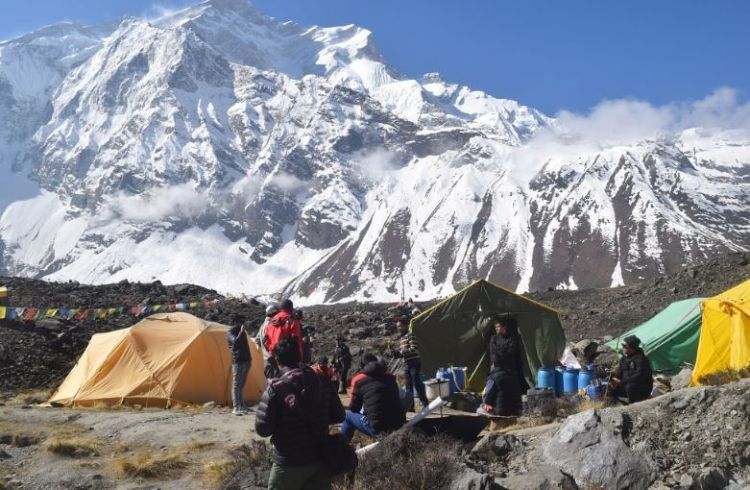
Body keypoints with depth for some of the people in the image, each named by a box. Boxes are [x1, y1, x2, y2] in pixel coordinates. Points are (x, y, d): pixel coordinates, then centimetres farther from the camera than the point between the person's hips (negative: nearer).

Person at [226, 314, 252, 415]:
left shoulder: (242, 332, 18)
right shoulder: (230, 333, -5)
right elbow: (235, 342, -25)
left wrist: (249, 359, 19)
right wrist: (241, 331, -21)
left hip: (245, 361, 8)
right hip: (237, 361, -8)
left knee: (241, 385, 11)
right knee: (236, 385, -8)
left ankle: (241, 406, 15)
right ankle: (235, 408, -9)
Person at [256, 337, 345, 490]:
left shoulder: (276, 388, -16)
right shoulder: (323, 382, -1)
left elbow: (262, 429, -15)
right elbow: (339, 416, 8)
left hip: (289, 463, -4)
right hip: (320, 459, 4)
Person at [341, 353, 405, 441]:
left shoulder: (359, 379, 3)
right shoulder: (390, 377, 13)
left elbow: (353, 409, 11)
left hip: (377, 429, -4)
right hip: (399, 426, 4)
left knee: (348, 415, 16)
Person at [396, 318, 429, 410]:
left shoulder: (410, 335, -10)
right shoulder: (401, 339, 17)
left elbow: (414, 349, -20)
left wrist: (401, 352, -21)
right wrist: (398, 353, 0)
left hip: (414, 363, -9)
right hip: (407, 364, 9)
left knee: (417, 384, -10)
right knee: (408, 385, 9)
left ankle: (426, 404, -7)